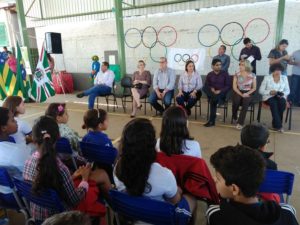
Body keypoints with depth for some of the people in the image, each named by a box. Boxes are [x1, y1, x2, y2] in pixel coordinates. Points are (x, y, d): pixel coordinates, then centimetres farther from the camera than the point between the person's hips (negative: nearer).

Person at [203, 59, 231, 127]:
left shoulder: (225, 73, 2)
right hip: (212, 93, 2)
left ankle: (212, 120, -24)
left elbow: (228, 86, -3)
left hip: (222, 93, -2)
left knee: (213, 99, -34)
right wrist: (211, 89, -18)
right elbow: (206, 86, 4)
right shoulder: (209, 74, 8)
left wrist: (220, 91, -18)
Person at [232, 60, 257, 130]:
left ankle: (240, 123, -33)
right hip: (238, 92, 1)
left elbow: (254, 88, 5)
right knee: (236, 100, -34)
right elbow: (234, 87, -2)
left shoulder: (252, 75, 3)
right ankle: (234, 118, -5)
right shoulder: (236, 75, 5)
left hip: (247, 93, 0)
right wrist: (241, 94, -15)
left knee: (246, 101, -34)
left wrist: (247, 93, -13)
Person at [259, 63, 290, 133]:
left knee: (282, 103, -34)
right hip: (269, 96, -2)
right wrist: (270, 92, -18)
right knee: (274, 103, -37)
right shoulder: (267, 77, 1)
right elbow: (261, 90, -2)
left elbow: (287, 90, 10)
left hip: (280, 97, 2)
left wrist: (283, 94, -12)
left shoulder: (284, 78, 11)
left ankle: (275, 124, -21)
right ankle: (278, 125, -29)